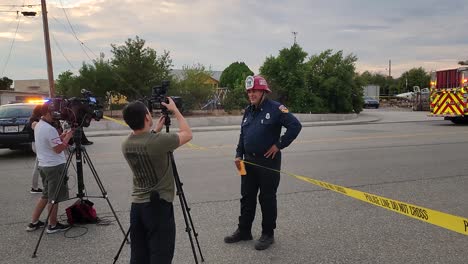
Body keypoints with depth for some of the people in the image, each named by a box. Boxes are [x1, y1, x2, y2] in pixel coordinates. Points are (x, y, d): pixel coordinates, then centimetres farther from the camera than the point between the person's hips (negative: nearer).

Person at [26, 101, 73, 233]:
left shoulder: (38, 125, 11)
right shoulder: (50, 129, -20)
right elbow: (58, 149, -21)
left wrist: (63, 135, 6)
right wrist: (68, 137, -11)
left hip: (43, 165, 9)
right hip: (55, 166, -9)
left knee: (46, 195, 19)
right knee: (54, 197, 2)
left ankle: (34, 222, 23)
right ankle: (53, 225, 12)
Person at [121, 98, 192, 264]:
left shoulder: (126, 145, 1)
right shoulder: (159, 141, -19)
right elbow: (187, 134, -3)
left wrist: (156, 130, 23)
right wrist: (175, 110, 6)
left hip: (136, 205, 7)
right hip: (159, 206, -7)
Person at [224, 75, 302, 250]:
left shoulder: (275, 108, -11)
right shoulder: (248, 111, 11)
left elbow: (295, 126, -17)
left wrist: (279, 145, -16)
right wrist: (239, 155, 9)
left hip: (268, 161, -7)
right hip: (249, 161, 7)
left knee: (267, 199, 4)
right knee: (247, 197, 14)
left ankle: (268, 234, 18)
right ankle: (244, 230, 27)